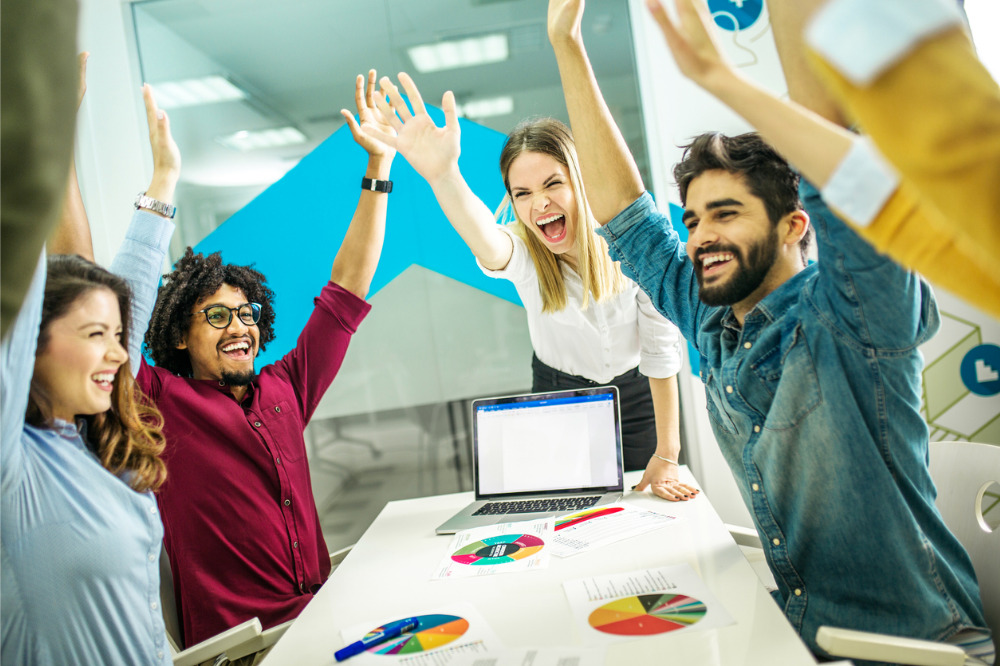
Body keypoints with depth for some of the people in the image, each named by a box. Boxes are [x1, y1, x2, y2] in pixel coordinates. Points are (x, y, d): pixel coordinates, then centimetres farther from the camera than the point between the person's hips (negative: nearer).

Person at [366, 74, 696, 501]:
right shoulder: (522, 253, -25)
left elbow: (661, 347, -18)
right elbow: (486, 245, -52)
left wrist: (667, 455, -16)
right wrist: (442, 176, -74)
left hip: (637, 394, 0)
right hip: (560, 396, 0)